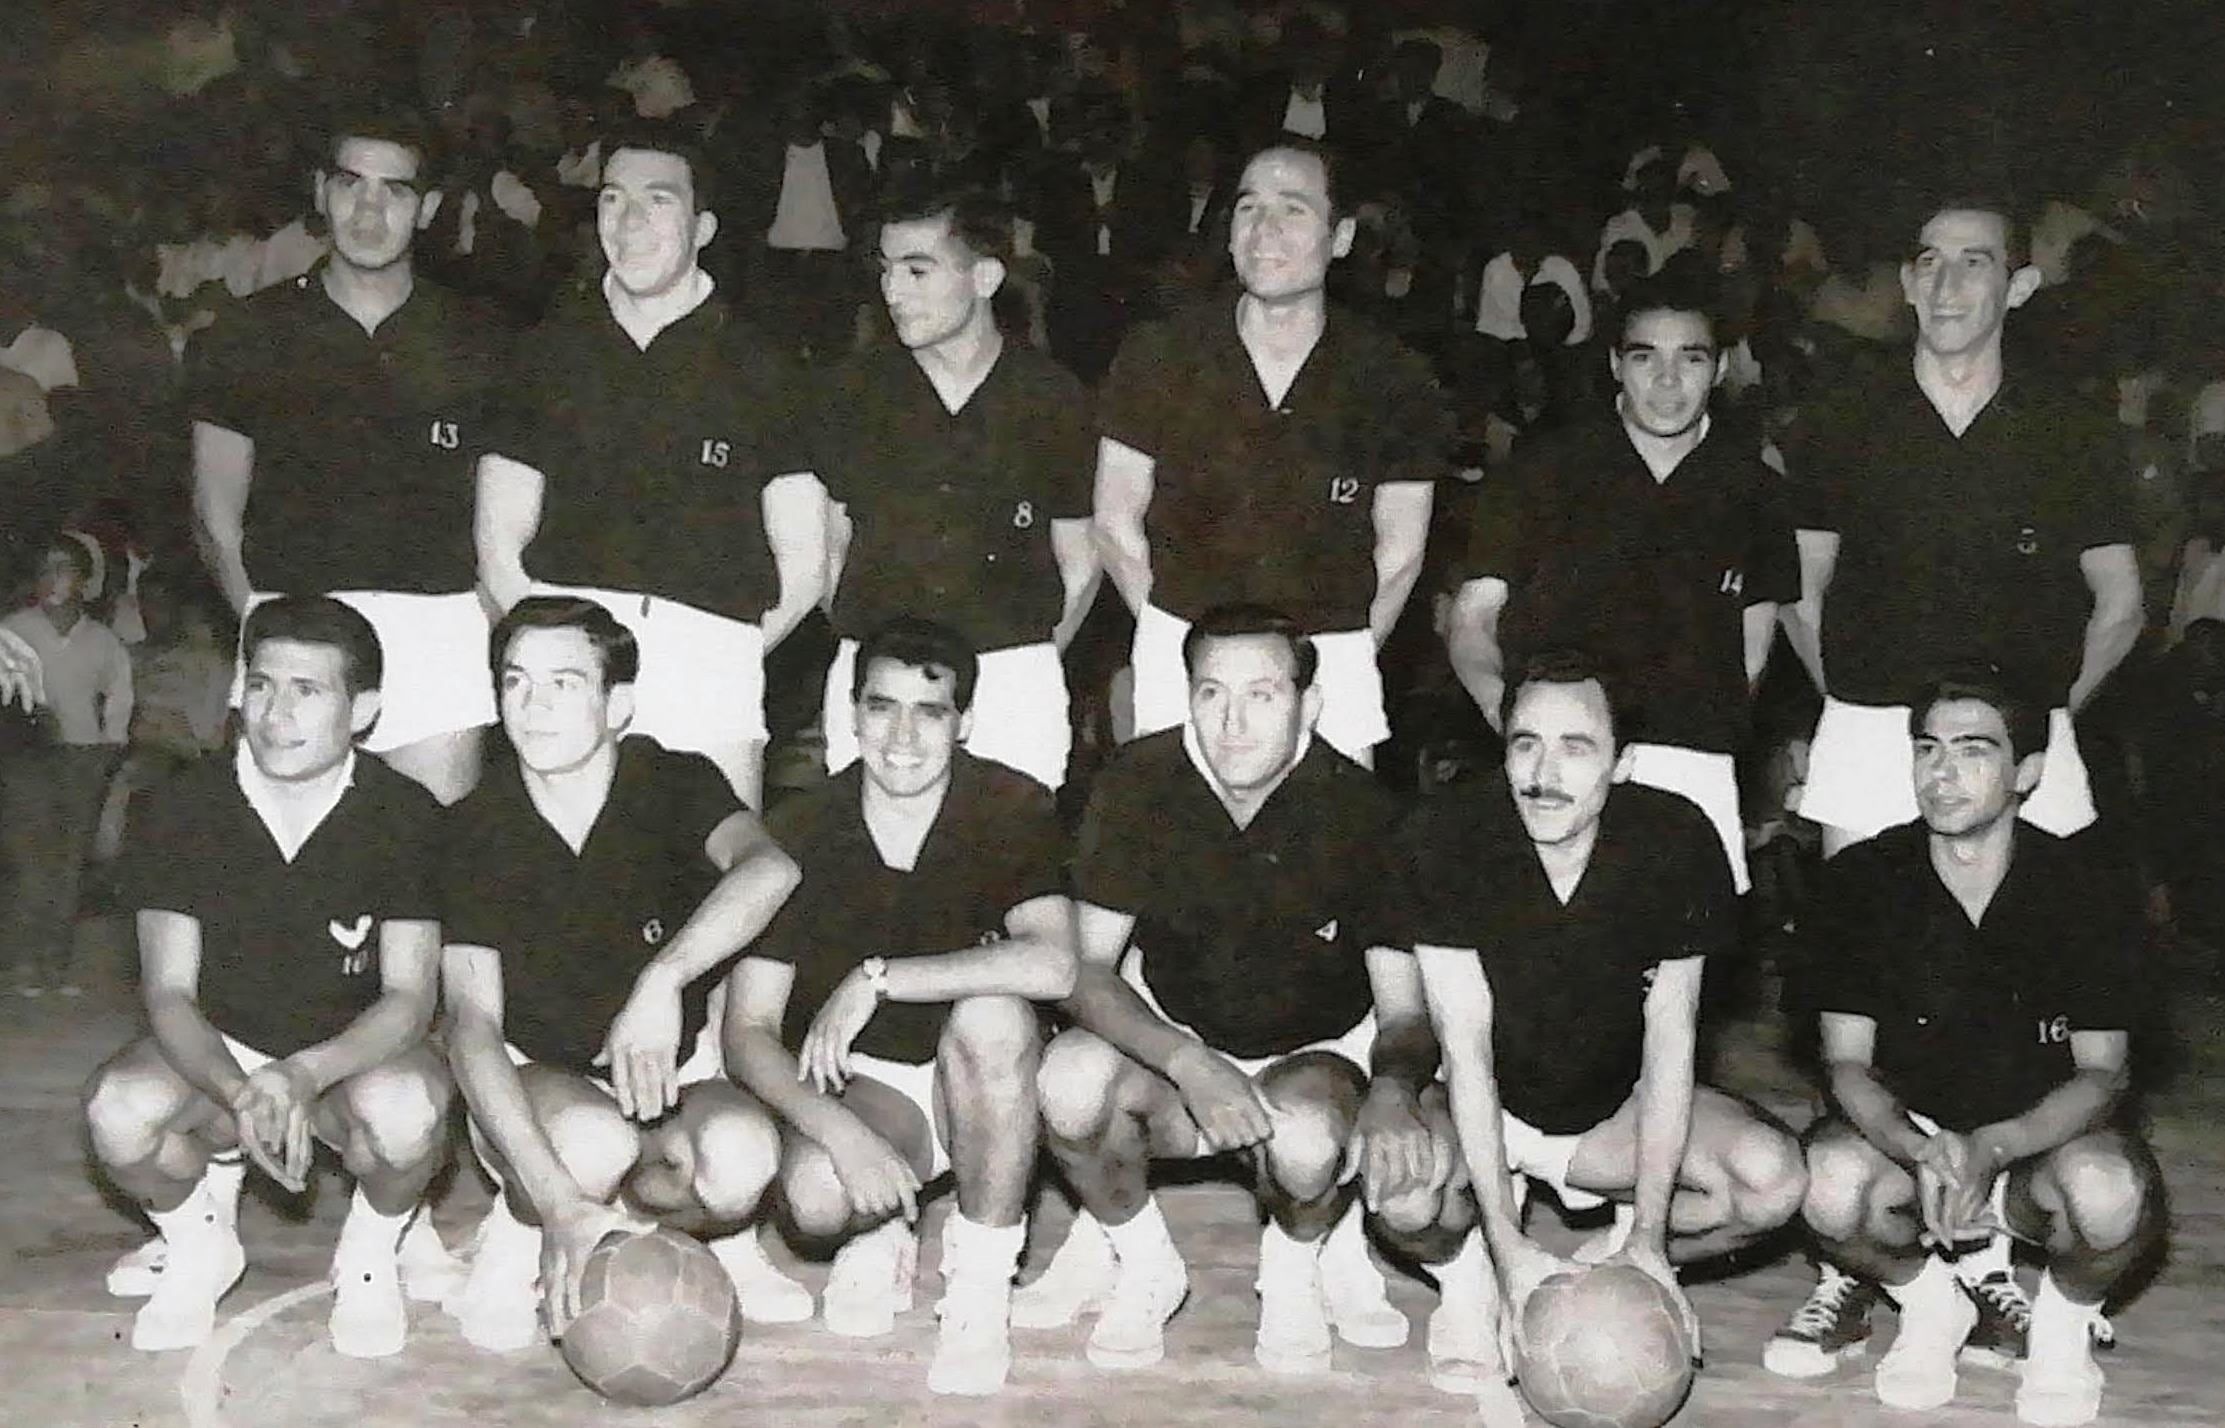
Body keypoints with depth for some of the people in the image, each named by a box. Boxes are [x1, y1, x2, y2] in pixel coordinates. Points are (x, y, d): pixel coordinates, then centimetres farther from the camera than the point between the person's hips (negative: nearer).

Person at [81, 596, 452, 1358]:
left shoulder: (406, 816, -15)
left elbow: (409, 999, -18)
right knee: (119, 1109, -31)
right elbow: (169, 994, -13)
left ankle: (370, 1253, -1)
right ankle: (199, 1245, 4)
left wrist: (303, 1076, -38)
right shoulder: (183, 810, -11)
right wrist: (240, 1096, -35)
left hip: (352, 1055, -1)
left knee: (405, 1108, -37)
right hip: (218, 1049, 2)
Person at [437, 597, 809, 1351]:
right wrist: (559, 1204, -36)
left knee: (742, 1154, -32)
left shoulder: (673, 785, -11)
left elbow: (769, 870, -34)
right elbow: (472, 1022, -22)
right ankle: (516, 1235, -4)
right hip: (535, 1082, -1)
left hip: (672, 1074, 1)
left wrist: (661, 981, -52)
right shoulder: (478, 830, -11)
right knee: (594, 1140, -36)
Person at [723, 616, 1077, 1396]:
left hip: (978, 1083, 0)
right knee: (819, 1194, -33)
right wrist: (843, 1132, -30)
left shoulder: (1014, 810, -14)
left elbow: (1052, 965, -33)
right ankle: (878, 1233, 7)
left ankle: (982, 1285, -17)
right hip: (855, 1079, 0)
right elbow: (748, 1031, -12)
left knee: (990, 1012, -34)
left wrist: (875, 979, -31)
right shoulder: (801, 832, -11)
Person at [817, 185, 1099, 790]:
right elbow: (830, 543, 12)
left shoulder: (1053, 398, 3)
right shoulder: (855, 389, 6)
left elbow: (1079, 561, 10)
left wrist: (1030, 660, 7)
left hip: (1014, 680, -1)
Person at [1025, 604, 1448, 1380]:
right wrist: (1186, 1064, -34)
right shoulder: (1137, 785, -15)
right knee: (1071, 1079, -32)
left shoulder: (1362, 812, -17)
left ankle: (1295, 1270, 1)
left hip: (1316, 1048, -1)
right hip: (1166, 1029, 1)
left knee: (1306, 1140, -37)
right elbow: (1088, 972, -15)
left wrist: (1393, 1091, -36)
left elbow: (1406, 1010, -12)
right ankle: (1142, 1266, -1)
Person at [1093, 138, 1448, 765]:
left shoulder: (1390, 380, 0)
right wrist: (1174, 640, 2)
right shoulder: (1160, 356, 0)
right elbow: (1116, 521, 5)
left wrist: (1345, 661, 1)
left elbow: (1400, 551, 6)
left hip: (1332, 660, 0)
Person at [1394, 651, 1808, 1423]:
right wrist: (1508, 1246, -28)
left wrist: (1647, 1238, -22)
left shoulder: (1677, 841, -17)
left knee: (1773, 1180, -25)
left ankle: (1600, 1263, 0)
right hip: (1485, 1106, -1)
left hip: (1612, 1108, 2)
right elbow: (1465, 1043, -23)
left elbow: (1669, 1041, -15)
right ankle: (1476, 1290, 1)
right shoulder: (1444, 838, -21)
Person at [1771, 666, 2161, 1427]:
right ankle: (1932, 1299, 2)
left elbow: (2102, 1072, -12)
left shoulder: (2090, 890, -10)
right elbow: (1848, 1063, -10)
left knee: (2110, 1189, -36)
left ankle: (2063, 1321, 2)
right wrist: (1920, 1152, -32)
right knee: (1832, 1185, -34)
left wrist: (1990, 1148, -32)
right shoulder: (1859, 883, -9)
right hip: (1905, 1130, 1)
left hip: (2039, 1141, 0)